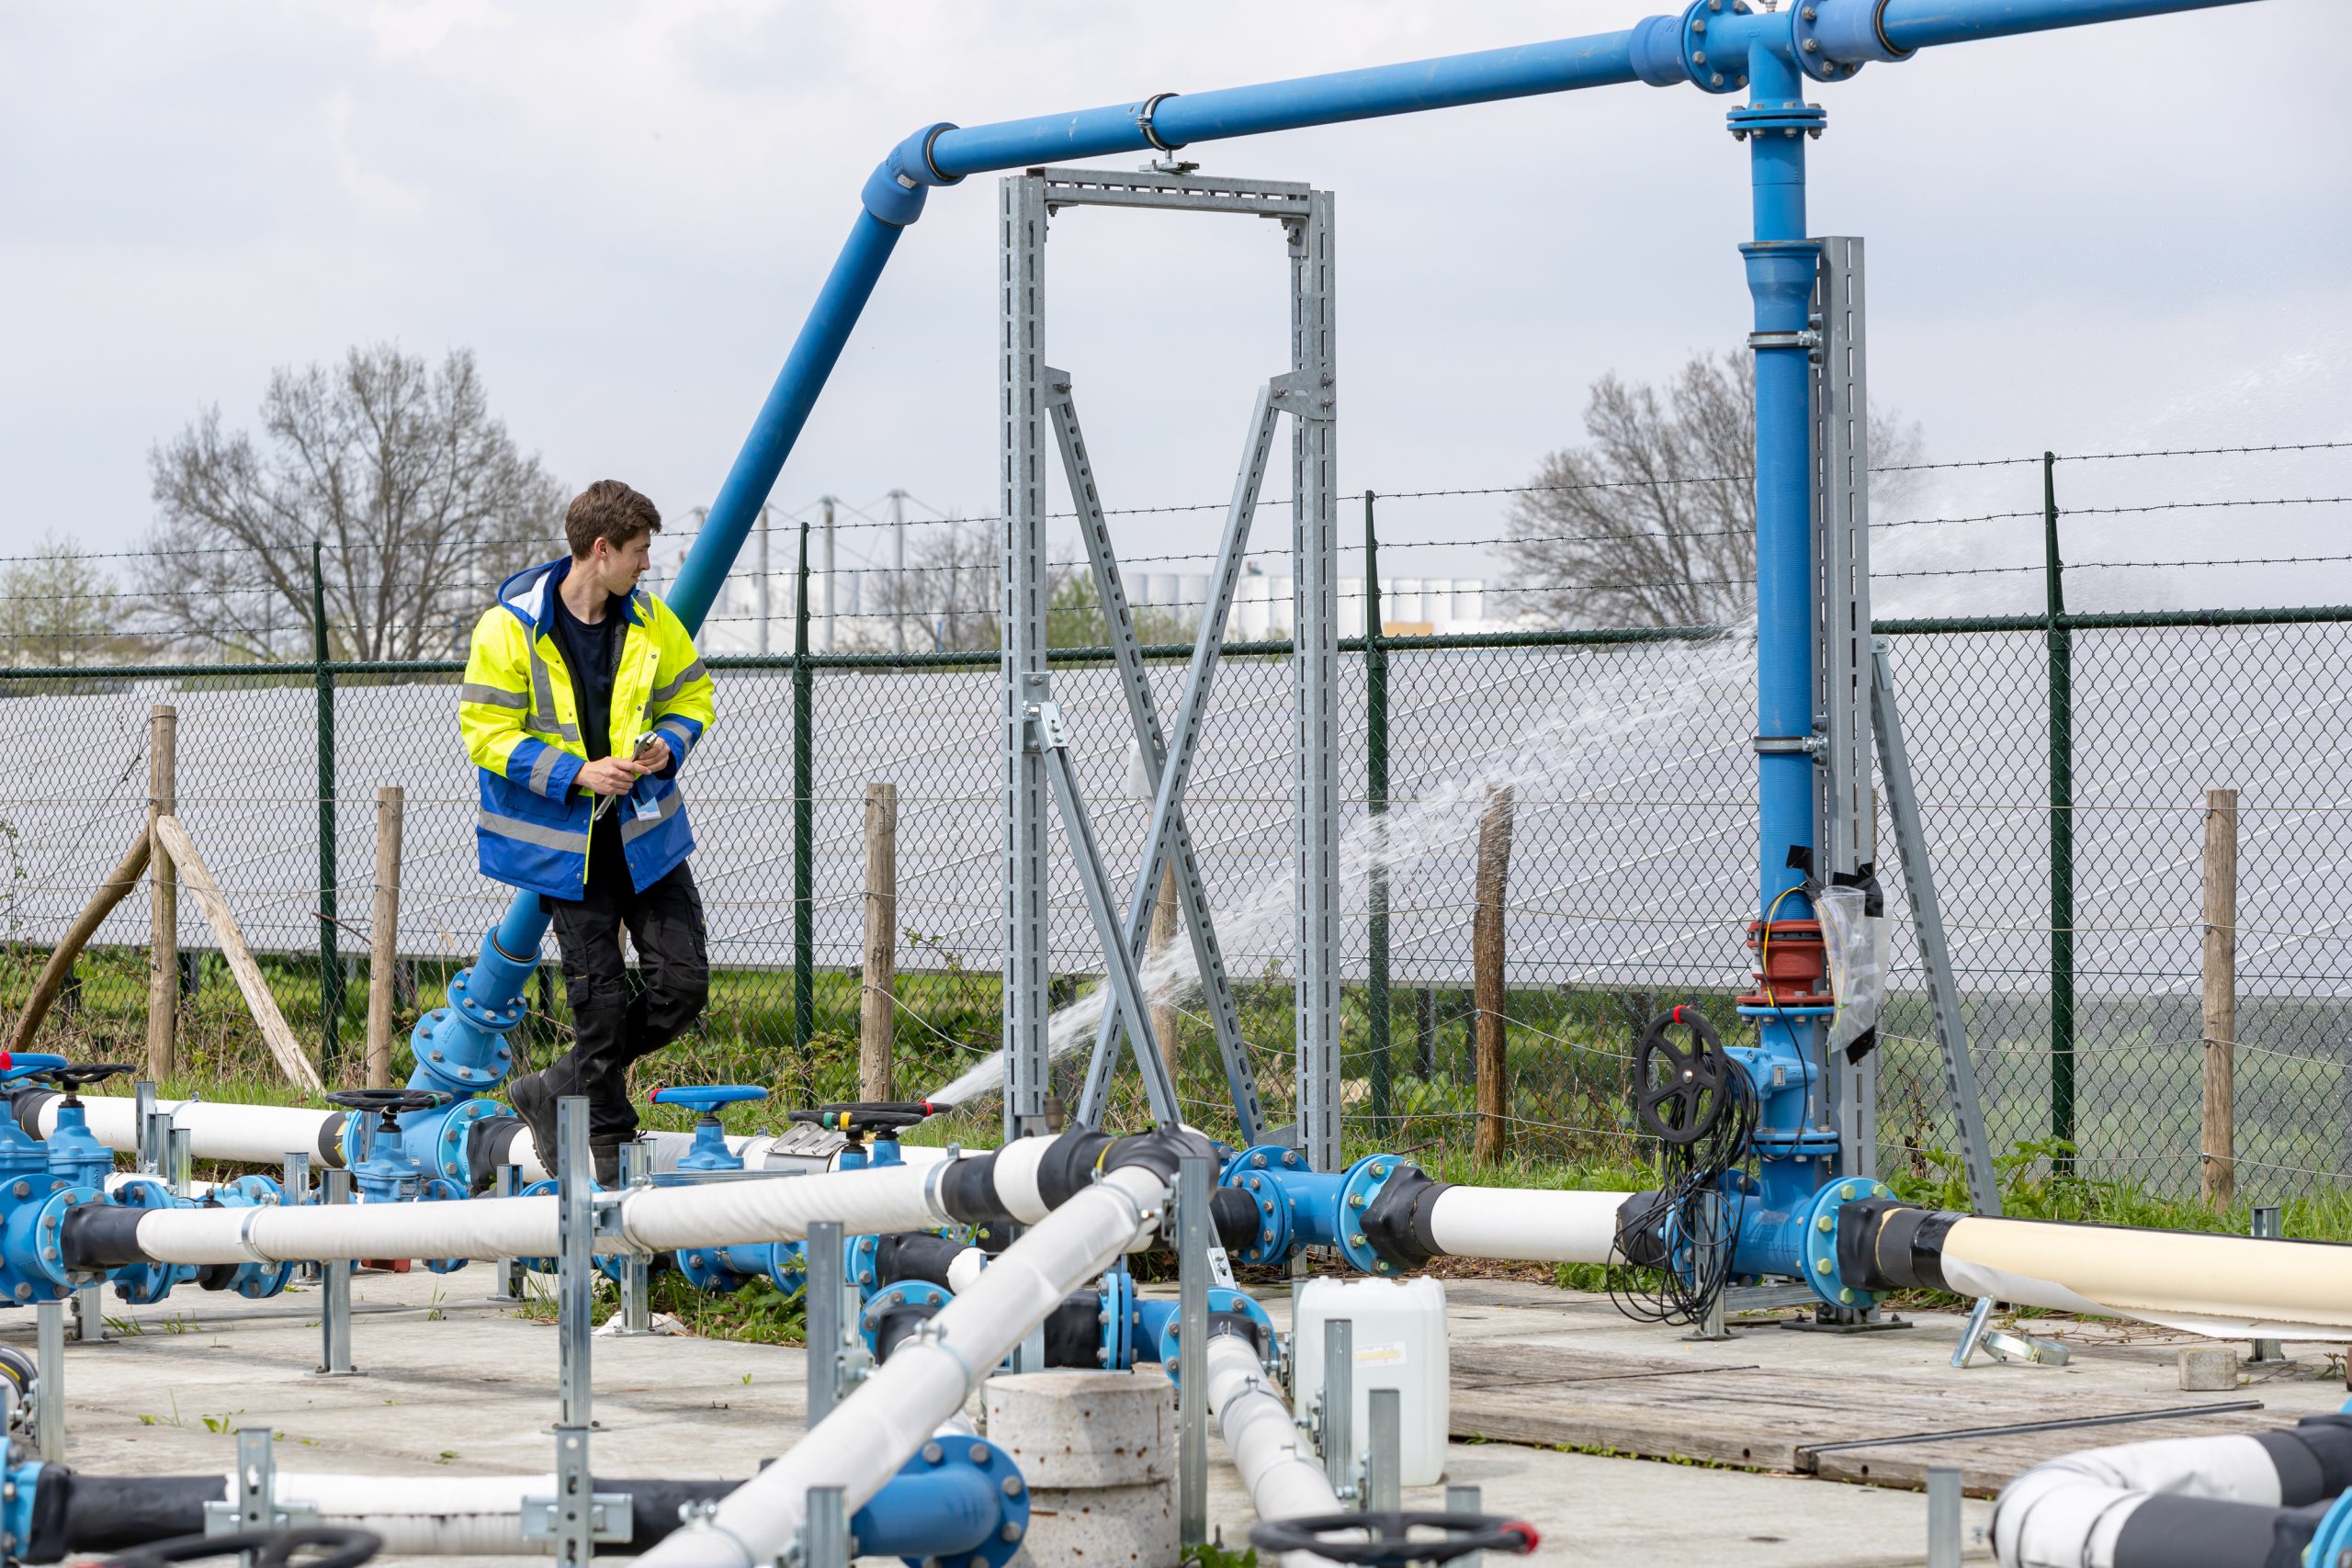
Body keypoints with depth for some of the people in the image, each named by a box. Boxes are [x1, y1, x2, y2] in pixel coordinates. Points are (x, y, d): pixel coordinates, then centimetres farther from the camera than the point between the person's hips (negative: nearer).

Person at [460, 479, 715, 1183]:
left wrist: (670, 745, -6)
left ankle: (559, 1092, 15)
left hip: (645, 831, 5)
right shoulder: (509, 627, -11)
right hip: (567, 842, -4)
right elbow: (486, 732, -11)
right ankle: (605, 1139, 12)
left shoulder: (650, 621, 3)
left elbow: (692, 694, 17)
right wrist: (576, 773, -20)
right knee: (599, 999, -2)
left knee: (683, 984, -2)